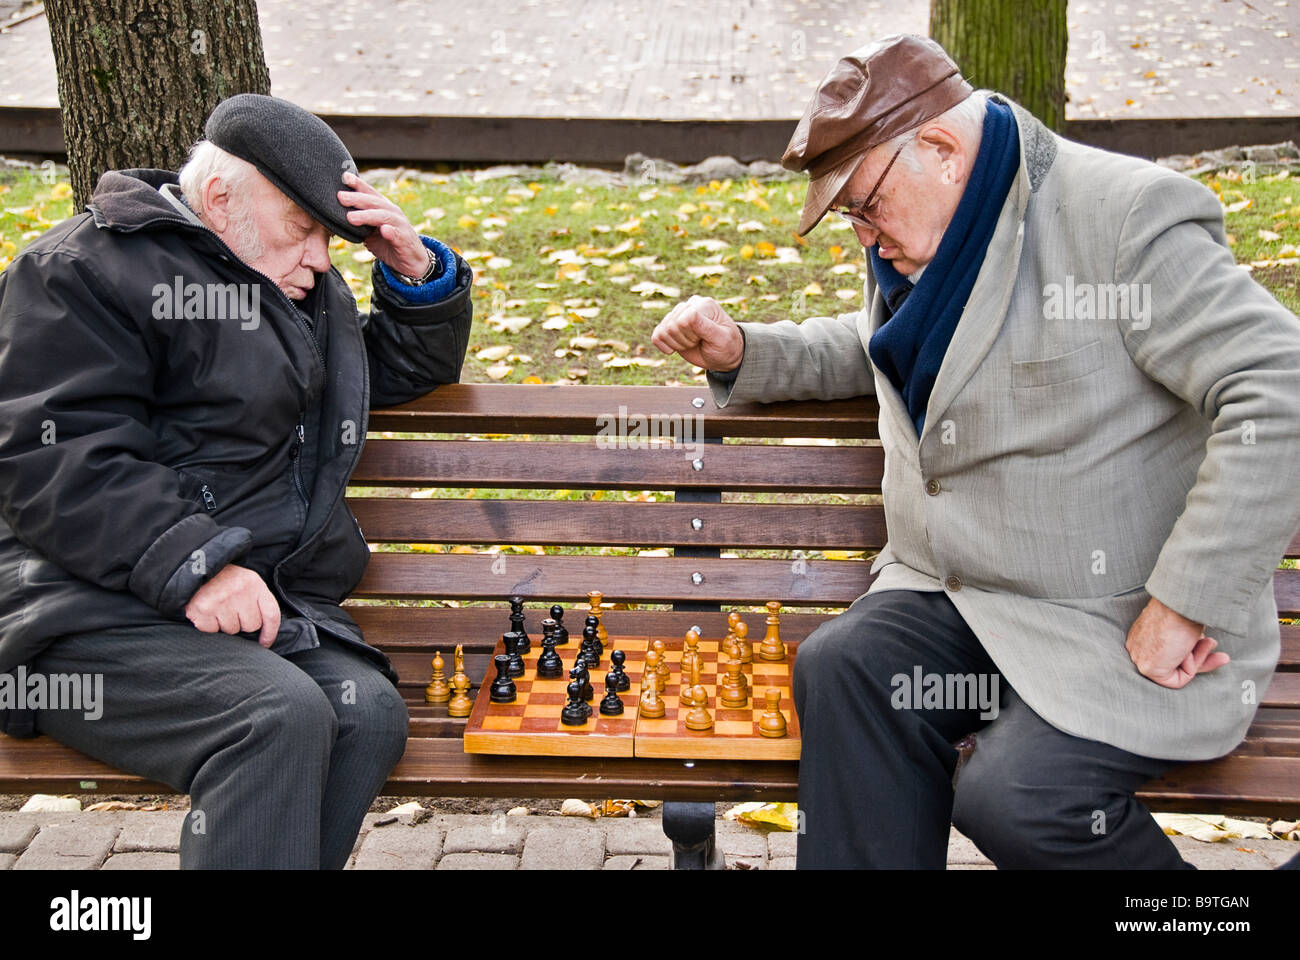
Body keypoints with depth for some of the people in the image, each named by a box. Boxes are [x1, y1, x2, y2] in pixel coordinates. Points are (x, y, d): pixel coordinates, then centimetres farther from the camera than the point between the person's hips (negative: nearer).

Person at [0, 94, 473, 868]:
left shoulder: (308, 292, 25)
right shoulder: (88, 268, 0)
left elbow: (413, 368, 36)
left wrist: (417, 272, 14)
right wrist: (190, 566, -24)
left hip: (265, 597, 7)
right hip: (99, 614, -6)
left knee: (369, 710, -25)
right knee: (281, 715, -33)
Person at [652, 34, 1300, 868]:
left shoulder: (1127, 218, -15)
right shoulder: (930, 238, 12)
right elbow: (873, 349, 33)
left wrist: (1187, 607, -22)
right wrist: (743, 352, 14)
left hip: (1129, 624, -6)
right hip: (963, 595, 7)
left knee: (1014, 796, -25)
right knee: (843, 668, -22)